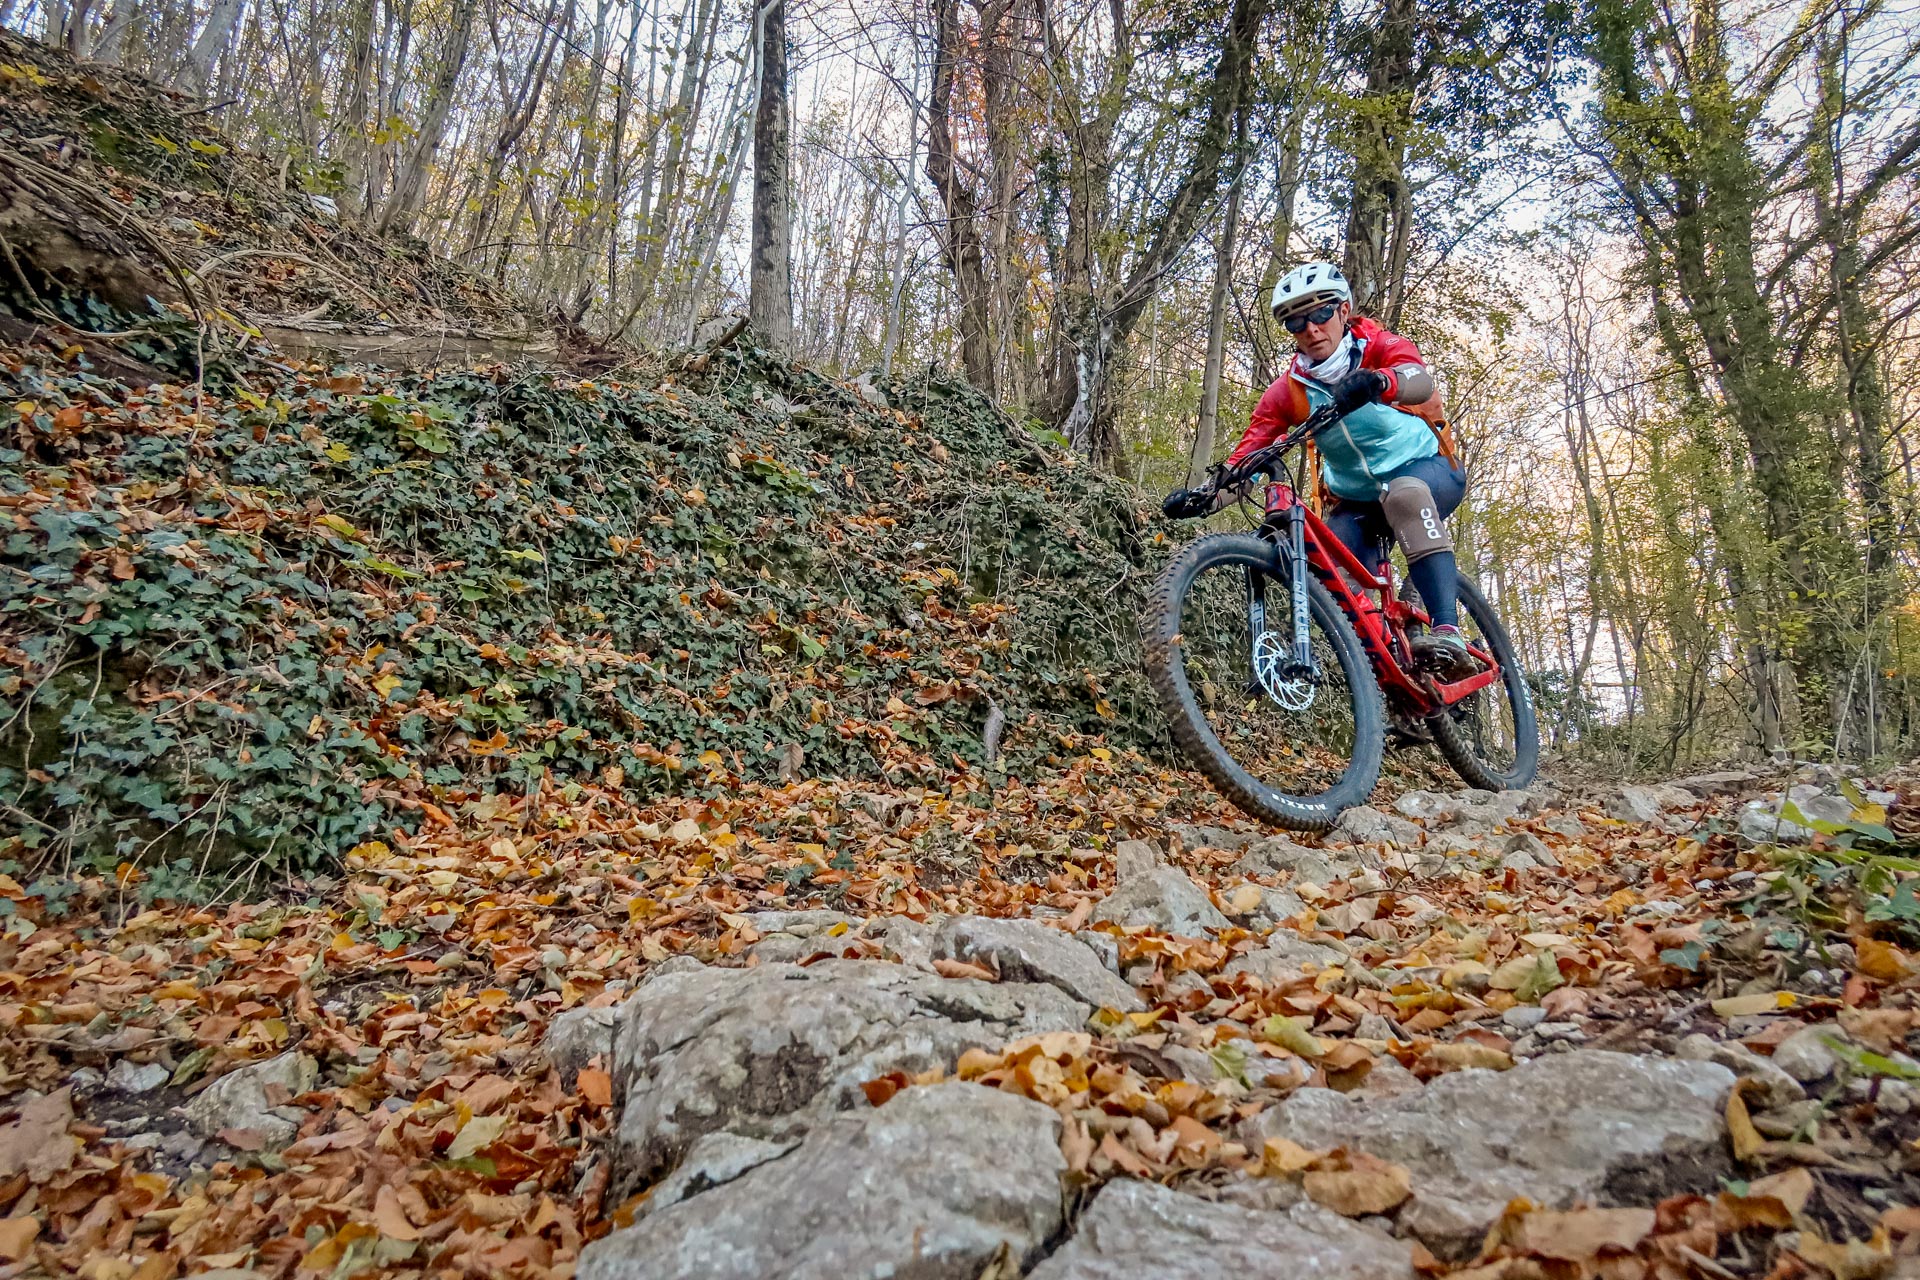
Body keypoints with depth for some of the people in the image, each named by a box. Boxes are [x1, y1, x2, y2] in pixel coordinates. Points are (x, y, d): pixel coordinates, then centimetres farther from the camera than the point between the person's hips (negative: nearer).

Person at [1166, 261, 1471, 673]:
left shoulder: (1381, 347, -15)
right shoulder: (1290, 391, -8)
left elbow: (1418, 378, -38)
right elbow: (1248, 453, -18)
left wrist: (1376, 382, -62)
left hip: (1428, 470, -3)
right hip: (1355, 500, 4)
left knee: (1405, 492, -38)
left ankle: (1448, 634, -43)